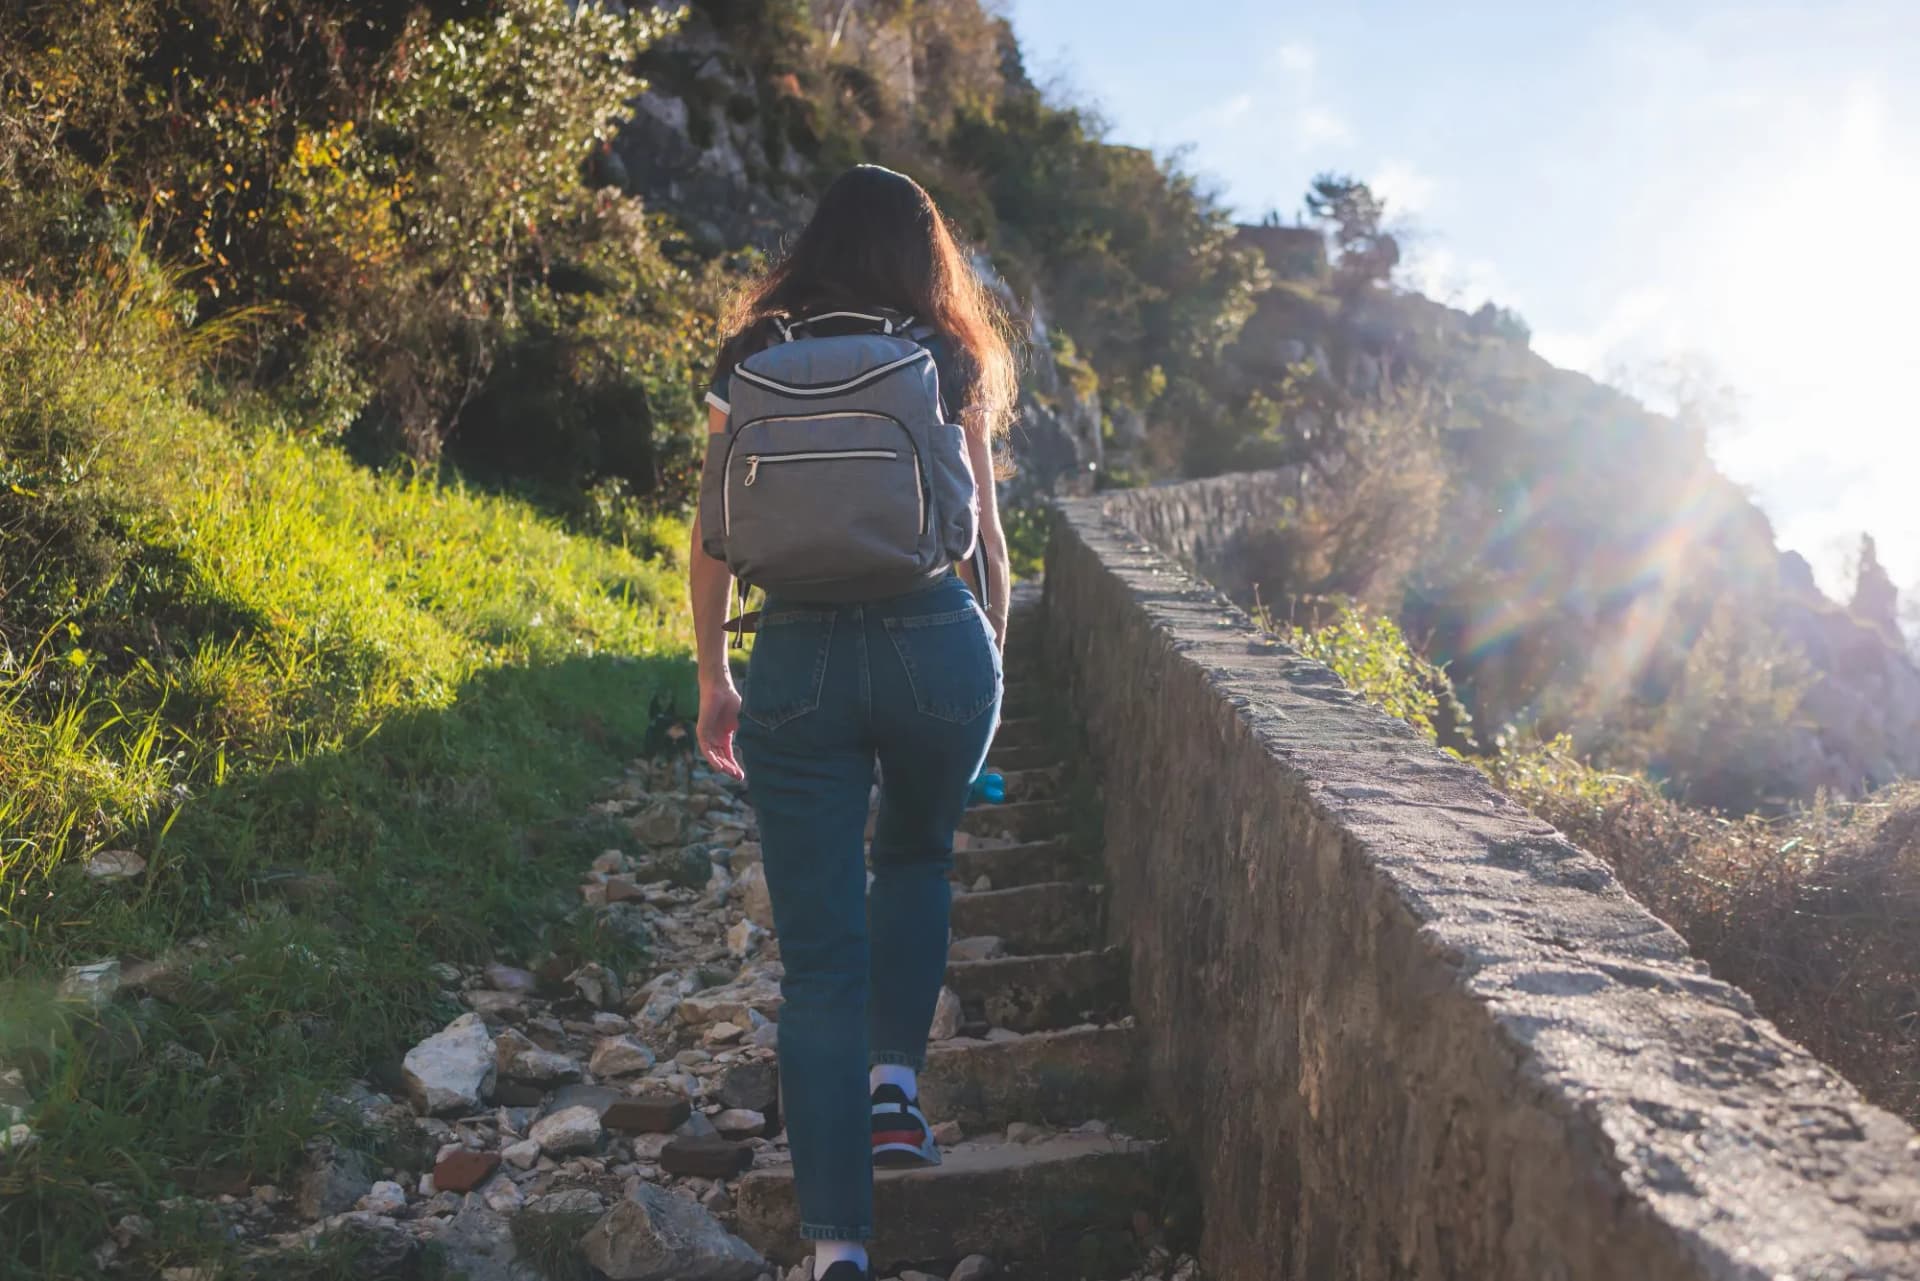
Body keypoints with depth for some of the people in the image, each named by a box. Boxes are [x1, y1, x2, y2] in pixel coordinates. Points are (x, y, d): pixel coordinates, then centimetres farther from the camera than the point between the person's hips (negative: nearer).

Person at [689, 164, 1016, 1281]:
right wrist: (993, 656, 20)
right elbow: (985, 537, 7)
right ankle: (896, 1079, 14)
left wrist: (714, 679, 14)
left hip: (799, 659, 0)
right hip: (936, 646, 0)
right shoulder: (948, 363, 7)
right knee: (918, 857, 29)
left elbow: (714, 539, 6)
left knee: (819, 954, 4)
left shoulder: (753, 363, 9)